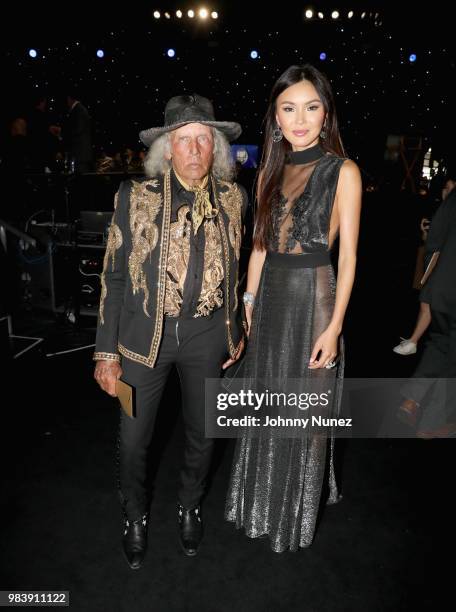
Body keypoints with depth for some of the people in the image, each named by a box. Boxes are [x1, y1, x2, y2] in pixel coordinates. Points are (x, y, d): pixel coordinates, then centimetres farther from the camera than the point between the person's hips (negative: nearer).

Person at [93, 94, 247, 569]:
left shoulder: (232, 198, -1)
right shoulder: (136, 196, -9)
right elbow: (114, 276, -6)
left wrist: (235, 329, 13)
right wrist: (106, 351, -8)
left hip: (206, 335, 2)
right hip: (144, 334, -2)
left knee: (202, 434, 17)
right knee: (133, 440, 10)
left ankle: (189, 508, 47)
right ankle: (135, 517, 41)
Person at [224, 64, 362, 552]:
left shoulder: (343, 171, -7)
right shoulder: (271, 170, 8)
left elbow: (348, 256, -10)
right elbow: (260, 245, 11)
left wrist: (334, 326, -14)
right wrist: (250, 302, 8)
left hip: (313, 297, -5)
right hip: (270, 296, 5)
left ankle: (295, 517, 35)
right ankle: (262, 505, 42)